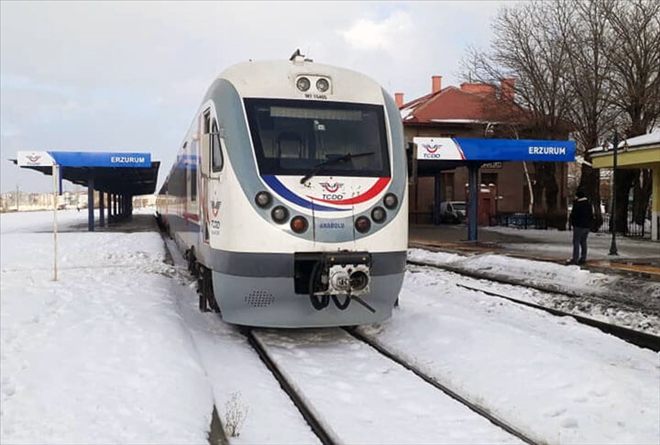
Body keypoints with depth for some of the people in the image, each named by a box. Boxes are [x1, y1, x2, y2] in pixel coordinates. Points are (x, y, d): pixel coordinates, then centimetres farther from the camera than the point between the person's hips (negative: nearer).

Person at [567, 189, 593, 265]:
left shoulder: (577, 204, -13)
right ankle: (583, 259, 14)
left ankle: (575, 259, -12)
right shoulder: (588, 204, 13)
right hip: (587, 226, 8)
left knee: (576, 242, -7)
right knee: (583, 242, 13)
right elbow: (591, 215, 16)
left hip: (579, 226, -8)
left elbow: (574, 214, -16)